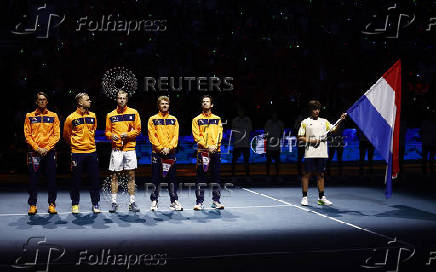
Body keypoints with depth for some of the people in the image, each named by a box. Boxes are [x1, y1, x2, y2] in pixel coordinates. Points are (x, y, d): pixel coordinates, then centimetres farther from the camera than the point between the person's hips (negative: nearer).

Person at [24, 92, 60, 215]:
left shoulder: (53, 116, 8)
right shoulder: (30, 116, 8)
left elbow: (56, 135, 2)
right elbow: (27, 135, 3)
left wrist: (47, 148, -9)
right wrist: (37, 148, -9)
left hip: (49, 152, 0)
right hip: (34, 152, 0)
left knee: (52, 179, 0)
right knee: (34, 179, 1)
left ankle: (52, 204, 8)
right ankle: (32, 205, 8)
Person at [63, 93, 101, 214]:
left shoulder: (92, 116, 7)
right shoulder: (71, 118, -5)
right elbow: (66, 135, 7)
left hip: (91, 151, 3)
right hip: (77, 153, -3)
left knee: (95, 179, 5)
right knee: (76, 180, 4)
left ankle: (95, 203, 15)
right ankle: (75, 204, 16)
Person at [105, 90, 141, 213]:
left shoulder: (133, 113, 6)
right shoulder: (111, 115, 9)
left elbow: (138, 129, 5)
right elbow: (107, 131, 12)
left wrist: (128, 134, -12)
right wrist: (111, 136, -9)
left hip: (130, 148, 0)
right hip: (116, 149, 1)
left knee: (131, 176, 2)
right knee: (114, 176, 2)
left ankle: (132, 203, 9)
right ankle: (114, 203, 8)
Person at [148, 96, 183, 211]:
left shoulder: (173, 120, 11)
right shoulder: (153, 119, 4)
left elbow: (175, 136, 4)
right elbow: (152, 136, -3)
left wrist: (169, 147, -10)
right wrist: (161, 148, -13)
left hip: (170, 153, 2)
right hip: (157, 153, -2)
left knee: (172, 178, 3)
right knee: (156, 178, 2)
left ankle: (174, 201, 8)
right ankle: (154, 201, 9)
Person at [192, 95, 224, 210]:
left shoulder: (217, 119, 13)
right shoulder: (197, 120, 7)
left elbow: (219, 134, 5)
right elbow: (196, 136, -2)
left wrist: (215, 146, -12)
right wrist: (207, 146, -13)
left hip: (216, 152, 2)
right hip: (202, 152, -2)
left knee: (216, 177, 4)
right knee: (200, 178, -2)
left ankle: (216, 201, 12)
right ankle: (199, 202, 3)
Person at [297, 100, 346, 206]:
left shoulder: (324, 121, 15)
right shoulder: (305, 122, 4)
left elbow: (334, 130, 7)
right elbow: (300, 137, 1)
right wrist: (310, 140, -13)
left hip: (322, 153, 3)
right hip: (310, 154, -3)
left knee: (320, 175, 8)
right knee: (307, 174, -1)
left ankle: (321, 198, 13)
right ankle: (304, 197, 6)